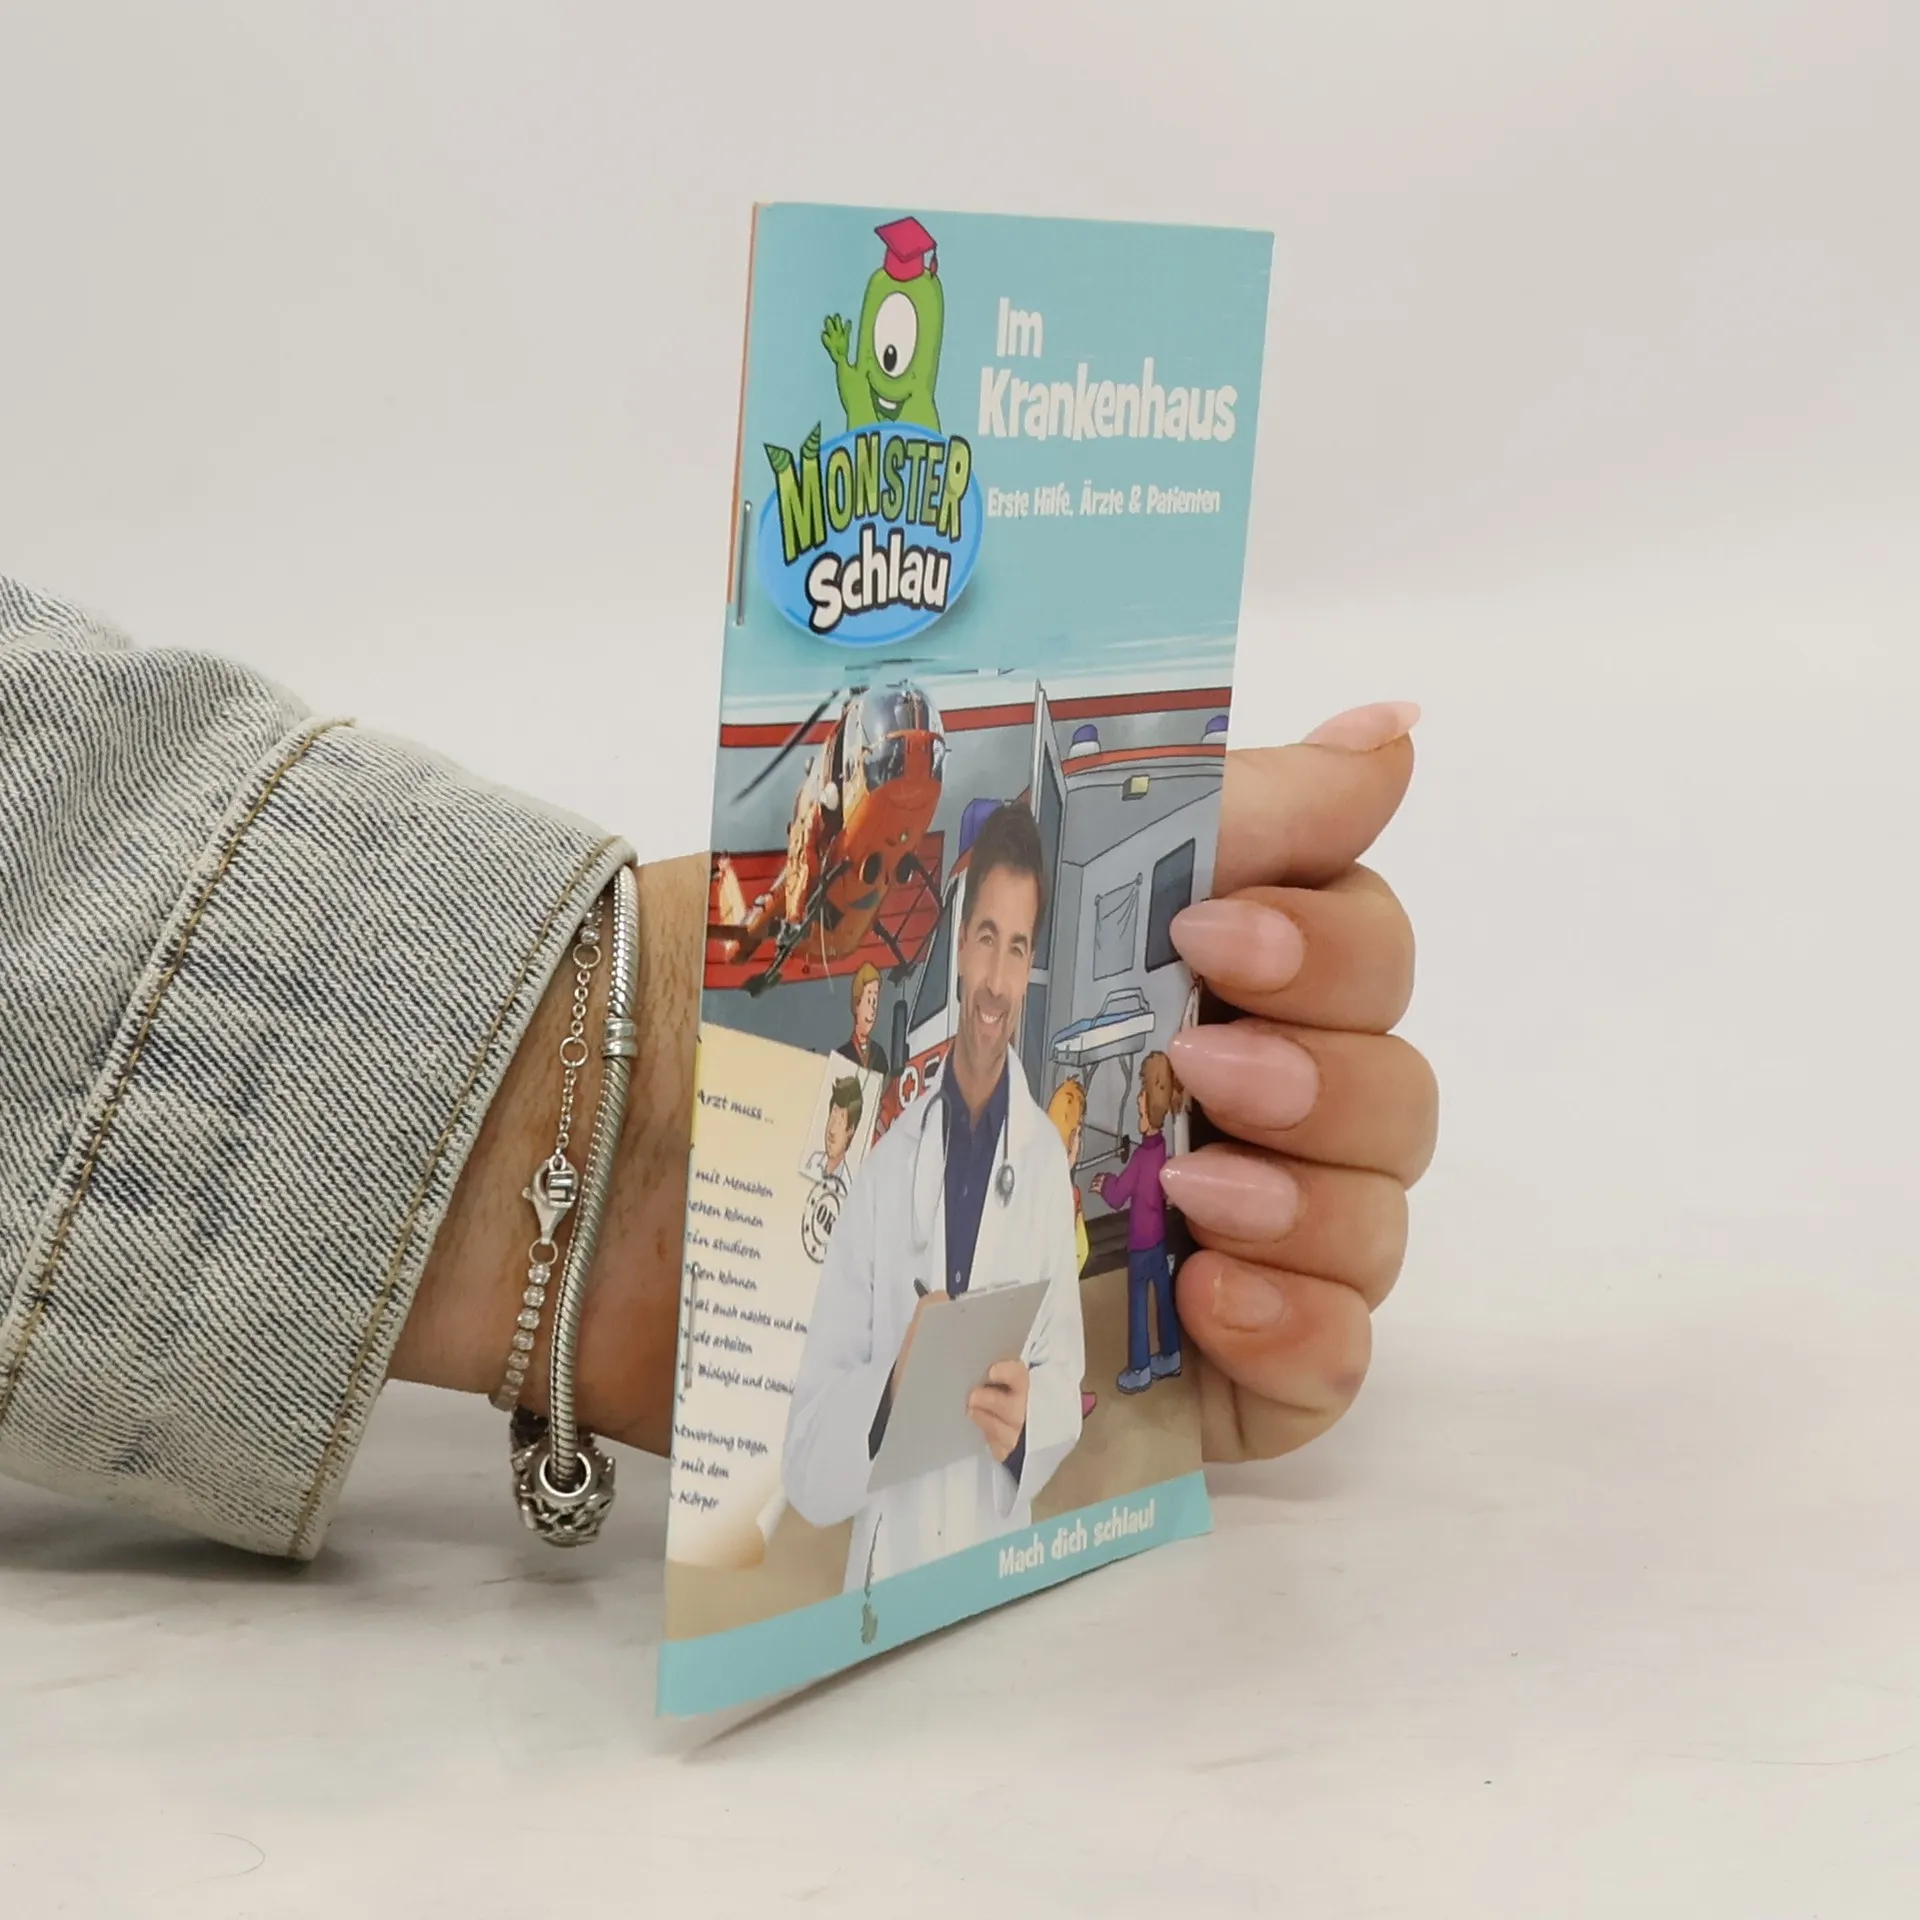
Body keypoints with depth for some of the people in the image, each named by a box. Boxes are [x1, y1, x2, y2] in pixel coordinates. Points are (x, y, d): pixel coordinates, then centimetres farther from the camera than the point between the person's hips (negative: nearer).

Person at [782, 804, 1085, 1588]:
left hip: (1002, 1560, 0)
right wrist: (890, 1388, -19)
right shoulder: (884, 1167, 2)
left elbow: (1067, 1375, 8)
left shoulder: (1048, 1162, 3)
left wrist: (1028, 1415, -13)